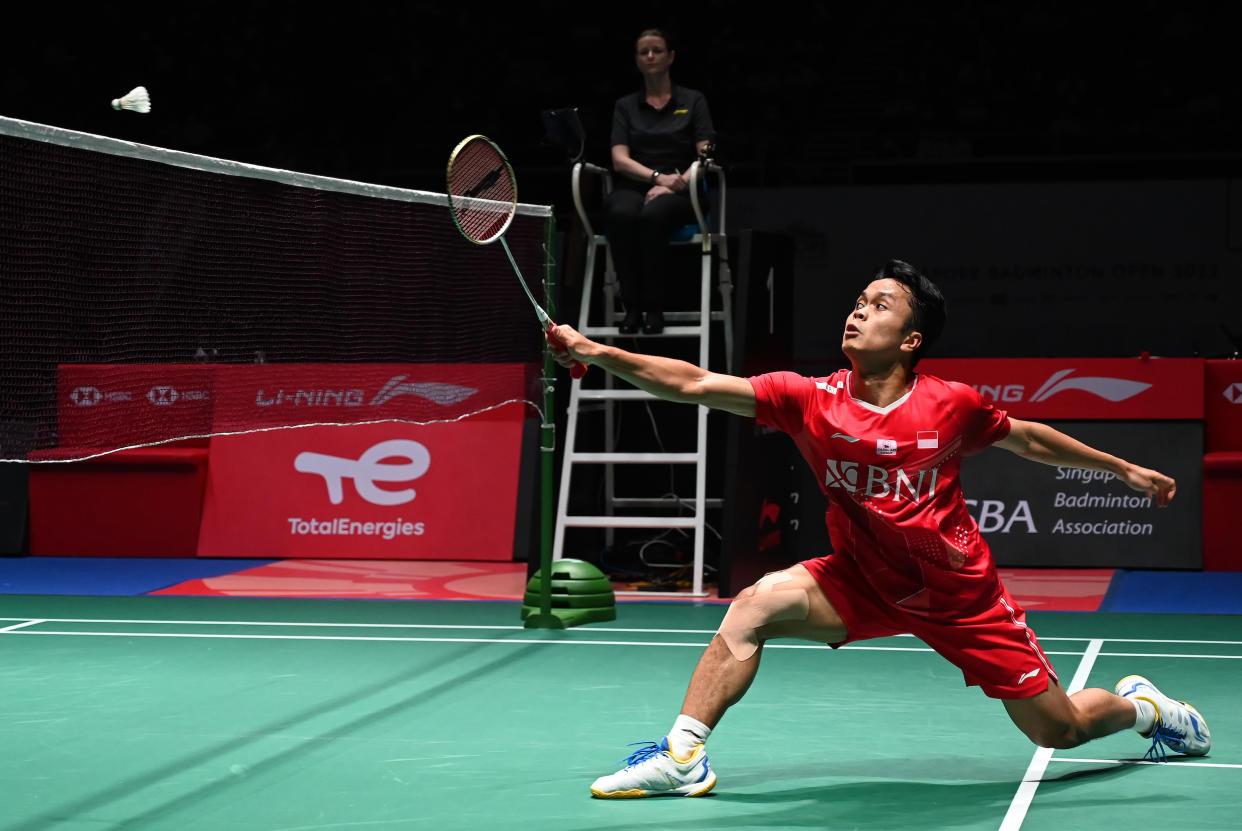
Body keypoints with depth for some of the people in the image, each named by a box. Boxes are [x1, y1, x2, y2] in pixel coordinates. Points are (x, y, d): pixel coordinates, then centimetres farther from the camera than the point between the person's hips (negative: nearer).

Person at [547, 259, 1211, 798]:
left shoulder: (951, 406, -17)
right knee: (756, 604, -23)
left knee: (1059, 730, 3)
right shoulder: (811, 401, -16)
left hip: (959, 593, -1)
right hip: (862, 583, 2)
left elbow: (1026, 438, 3)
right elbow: (694, 384, -23)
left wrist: (1123, 468, 12)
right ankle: (682, 756, -16)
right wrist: (594, 352, -33)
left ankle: (1139, 704, 37)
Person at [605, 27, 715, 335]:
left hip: (678, 195, -1)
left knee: (653, 215, -39)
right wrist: (658, 176, -16)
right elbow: (620, 159, 3)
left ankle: (654, 307, -30)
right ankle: (632, 306, -30)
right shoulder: (625, 106, 16)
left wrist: (675, 183, -17)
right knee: (622, 215, -37)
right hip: (633, 188, 1)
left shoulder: (693, 101, 12)